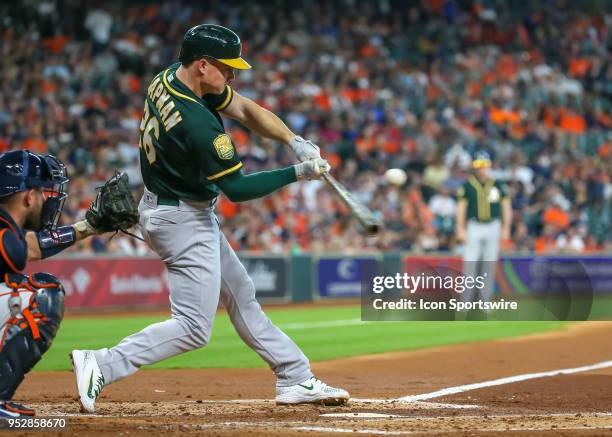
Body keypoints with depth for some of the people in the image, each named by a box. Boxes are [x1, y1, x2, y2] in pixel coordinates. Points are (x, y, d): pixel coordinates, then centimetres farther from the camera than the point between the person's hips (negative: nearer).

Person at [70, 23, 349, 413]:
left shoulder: (169, 78, -2)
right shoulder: (198, 122, -30)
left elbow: (246, 110, 2)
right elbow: (237, 188, -23)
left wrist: (295, 141, -10)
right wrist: (297, 174, -17)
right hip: (185, 222, -11)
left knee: (240, 295, 16)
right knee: (194, 328, -7)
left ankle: (296, 380, 24)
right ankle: (102, 366, -11)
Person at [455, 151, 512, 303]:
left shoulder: (497, 185, 6)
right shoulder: (467, 186, 1)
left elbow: (506, 206, 10)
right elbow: (461, 207, 1)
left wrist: (506, 228, 4)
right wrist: (461, 229, -6)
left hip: (493, 227, 2)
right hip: (474, 227, -2)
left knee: (489, 265, 4)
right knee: (470, 264, -6)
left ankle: (486, 300, 10)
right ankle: (466, 300, -1)